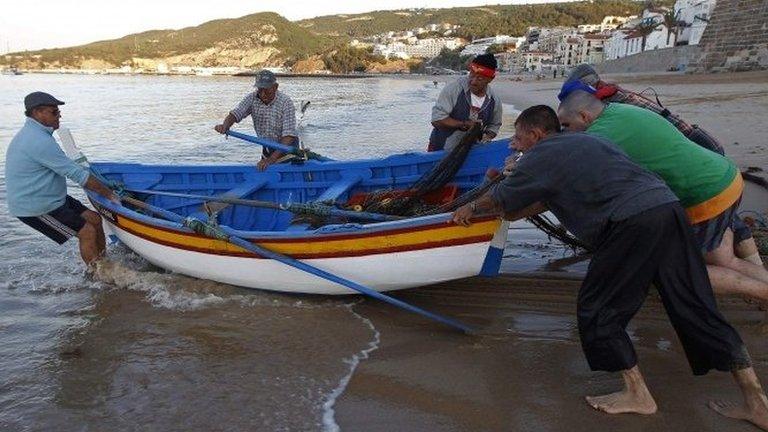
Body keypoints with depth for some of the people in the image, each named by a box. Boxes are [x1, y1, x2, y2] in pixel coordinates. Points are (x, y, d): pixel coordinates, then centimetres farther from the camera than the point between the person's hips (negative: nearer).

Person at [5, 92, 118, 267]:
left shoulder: (30, 134, 11)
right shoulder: (39, 141, -25)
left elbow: (64, 168, 18)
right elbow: (76, 174, -23)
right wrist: (109, 194, -16)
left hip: (51, 199, 10)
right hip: (35, 208, -10)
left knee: (94, 219, 8)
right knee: (88, 232, -11)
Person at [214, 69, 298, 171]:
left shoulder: (286, 102, -24)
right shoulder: (252, 98, -9)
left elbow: (288, 136, -30)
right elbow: (235, 113, -18)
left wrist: (272, 159, -39)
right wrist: (225, 125, -42)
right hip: (267, 147, 5)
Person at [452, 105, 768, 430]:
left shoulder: (540, 157, 5)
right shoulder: (583, 140, 30)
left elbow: (499, 200, 18)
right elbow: (548, 200, 38)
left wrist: (471, 208, 37)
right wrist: (505, 216, 44)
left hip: (633, 223, -9)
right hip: (669, 207, 9)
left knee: (596, 310, 7)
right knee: (696, 308, 13)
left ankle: (637, 394, 16)